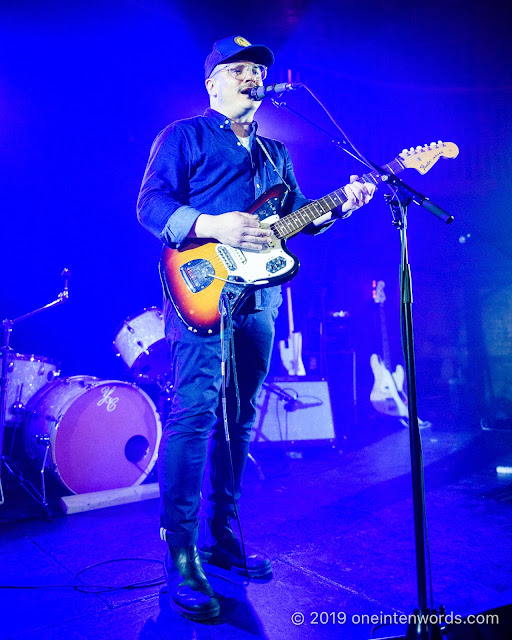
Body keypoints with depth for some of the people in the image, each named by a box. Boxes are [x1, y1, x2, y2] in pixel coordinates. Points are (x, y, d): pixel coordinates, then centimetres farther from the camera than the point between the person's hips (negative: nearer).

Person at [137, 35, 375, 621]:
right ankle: (182, 557, -3)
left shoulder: (276, 153, 26)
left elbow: (297, 216, 22)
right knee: (193, 414, -12)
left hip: (259, 300, 7)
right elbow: (150, 205, -6)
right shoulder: (183, 136, 6)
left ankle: (219, 534, 22)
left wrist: (340, 205, 3)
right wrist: (212, 226, -22)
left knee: (238, 419, 9)